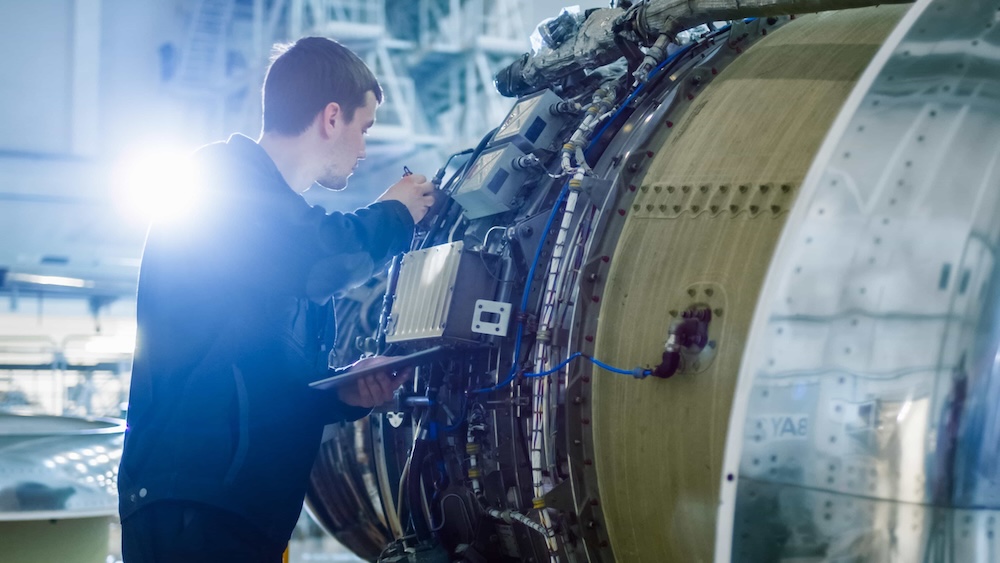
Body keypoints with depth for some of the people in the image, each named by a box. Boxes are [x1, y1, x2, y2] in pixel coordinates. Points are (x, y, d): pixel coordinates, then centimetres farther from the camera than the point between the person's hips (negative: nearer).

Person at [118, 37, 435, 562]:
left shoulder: (280, 208, 25)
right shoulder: (222, 180, -4)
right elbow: (316, 261, -24)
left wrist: (346, 392, 6)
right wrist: (392, 217, -4)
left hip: (254, 513, 10)